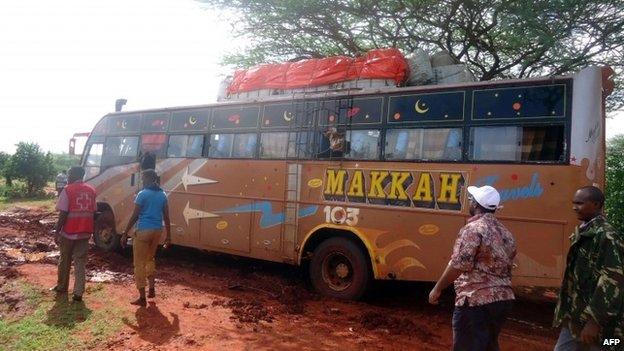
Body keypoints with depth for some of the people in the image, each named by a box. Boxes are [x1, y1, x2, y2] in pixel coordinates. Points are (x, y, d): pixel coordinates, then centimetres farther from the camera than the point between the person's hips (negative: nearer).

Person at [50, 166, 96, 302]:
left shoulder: (68, 190, -10)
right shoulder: (91, 190, 6)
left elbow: (63, 214, -13)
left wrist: (56, 231, -6)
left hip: (69, 232, -3)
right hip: (84, 232, 4)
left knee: (64, 261, 16)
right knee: (80, 263, 6)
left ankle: (62, 286, 32)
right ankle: (78, 293, 1)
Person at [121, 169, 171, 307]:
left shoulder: (142, 194, -9)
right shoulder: (162, 195, 8)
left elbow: (134, 216, -10)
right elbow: (166, 217, 9)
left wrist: (125, 233, -4)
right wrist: (168, 236, 14)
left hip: (143, 231, -6)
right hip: (157, 231, 6)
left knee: (139, 264, 2)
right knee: (150, 259, 26)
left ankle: (142, 298, 4)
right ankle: (152, 288, 26)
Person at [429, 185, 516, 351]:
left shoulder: (473, 229, -15)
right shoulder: (505, 232, 11)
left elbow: (458, 265, -21)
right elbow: (506, 266, 17)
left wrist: (437, 289, -12)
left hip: (476, 302, -9)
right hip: (503, 299, 9)